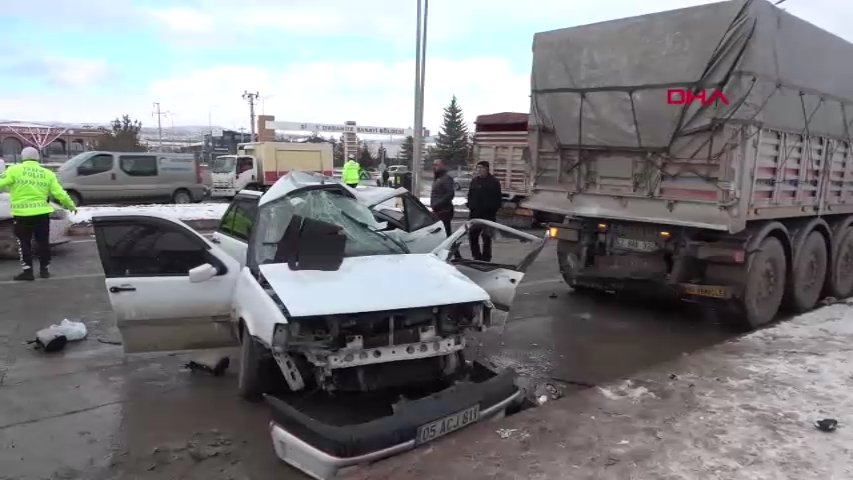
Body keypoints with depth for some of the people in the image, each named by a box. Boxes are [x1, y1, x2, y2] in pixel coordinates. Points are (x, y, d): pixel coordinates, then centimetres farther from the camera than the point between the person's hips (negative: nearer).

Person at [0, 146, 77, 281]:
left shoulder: (14, 170, -4)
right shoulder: (47, 174, 6)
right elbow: (59, 193, 6)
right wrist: (71, 205, 19)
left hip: (22, 214, -3)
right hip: (42, 213, 3)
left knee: (24, 243, 6)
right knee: (43, 242, 13)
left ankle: (27, 271, 5)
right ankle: (44, 269, 18)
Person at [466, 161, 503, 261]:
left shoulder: (493, 182, -4)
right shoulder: (474, 181, 14)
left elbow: (497, 199, -6)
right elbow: (470, 195, 20)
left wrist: (494, 209, -13)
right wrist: (470, 206, 8)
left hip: (488, 214, -6)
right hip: (475, 213, 6)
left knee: (486, 237, -1)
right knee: (472, 236, 6)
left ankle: (485, 258, 7)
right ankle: (476, 256, 18)